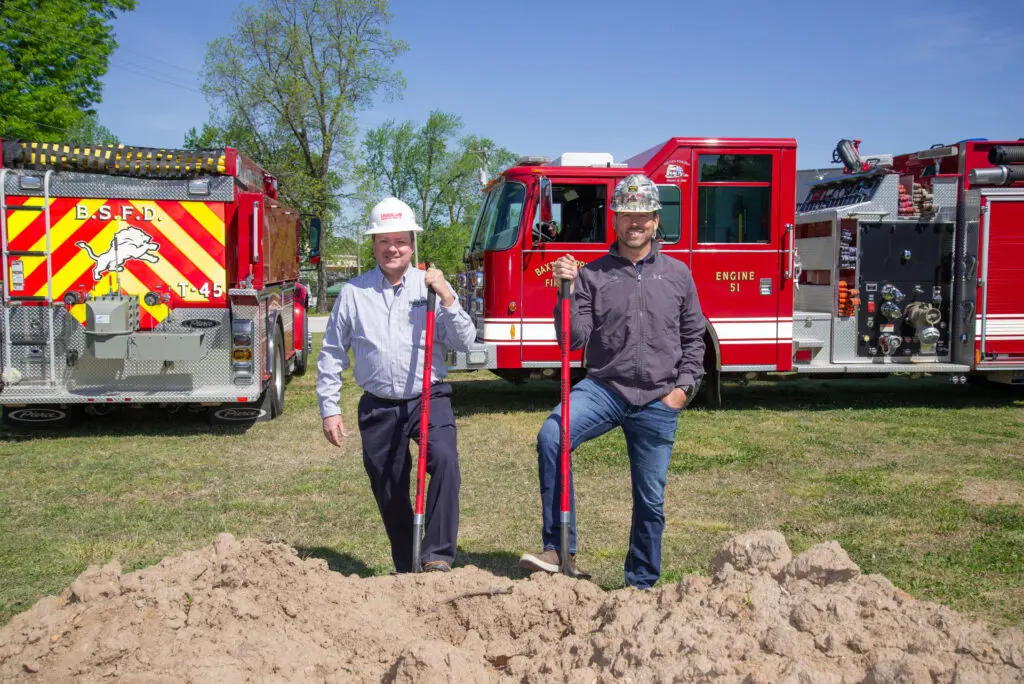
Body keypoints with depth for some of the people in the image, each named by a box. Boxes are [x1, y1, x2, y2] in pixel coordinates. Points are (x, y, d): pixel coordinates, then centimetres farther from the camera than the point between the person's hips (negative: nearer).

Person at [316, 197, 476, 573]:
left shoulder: (432, 286, 3)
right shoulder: (353, 292, 3)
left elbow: (464, 341, -3)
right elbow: (332, 354, 7)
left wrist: (446, 298, -15)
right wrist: (329, 409, 5)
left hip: (429, 399, -1)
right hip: (379, 407, 2)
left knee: (444, 458, -27)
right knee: (389, 492, 9)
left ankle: (438, 555, -20)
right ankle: (407, 568, 28)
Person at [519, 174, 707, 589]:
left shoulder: (677, 274, 6)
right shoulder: (592, 274, 1)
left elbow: (694, 337, 11)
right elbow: (574, 340, -4)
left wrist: (685, 387, 0)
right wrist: (568, 291, -16)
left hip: (657, 401, 1)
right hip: (603, 387, -1)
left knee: (650, 499, 8)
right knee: (551, 437, -29)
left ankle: (642, 585, 29)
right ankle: (559, 550, -20)